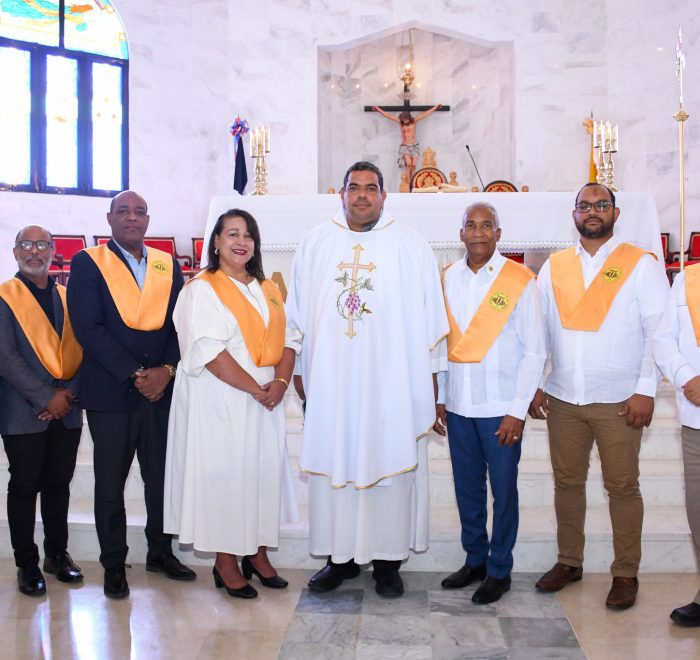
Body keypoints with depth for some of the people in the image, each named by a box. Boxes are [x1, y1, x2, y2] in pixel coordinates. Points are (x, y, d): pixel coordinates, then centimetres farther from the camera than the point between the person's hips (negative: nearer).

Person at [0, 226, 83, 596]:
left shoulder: (68, 298, 10)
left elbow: (83, 351, 7)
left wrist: (69, 392, -9)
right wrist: (47, 398, -15)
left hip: (67, 412, 4)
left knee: (59, 485, 12)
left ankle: (57, 554, 26)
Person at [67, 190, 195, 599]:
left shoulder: (168, 266, 10)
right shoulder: (88, 264, -1)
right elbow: (88, 328, -10)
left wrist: (166, 370, -10)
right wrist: (135, 374, -15)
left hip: (161, 390, 3)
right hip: (110, 393, -3)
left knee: (163, 477, 10)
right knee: (110, 484, 7)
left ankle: (161, 551, 28)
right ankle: (114, 565, 21)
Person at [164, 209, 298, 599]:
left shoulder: (269, 290, 15)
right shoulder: (202, 289, -4)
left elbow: (288, 338, 9)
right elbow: (208, 350, -15)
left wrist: (280, 381, -9)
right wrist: (255, 389, -16)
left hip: (266, 401, 6)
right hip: (221, 401, -6)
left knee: (265, 471, 7)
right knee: (223, 473, -1)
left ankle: (257, 552, 21)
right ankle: (225, 561, 11)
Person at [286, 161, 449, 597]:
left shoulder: (412, 247, 3)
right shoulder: (315, 245, 9)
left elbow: (429, 322, 4)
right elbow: (298, 318, 13)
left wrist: (431, 385, 2)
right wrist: (301, 374, 9)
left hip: (392, 385, -1)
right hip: (331, 385, 2)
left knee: (390, 465, 3)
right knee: (333, 465, 6)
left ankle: (388, 560, 16)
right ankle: (340, 556, 20)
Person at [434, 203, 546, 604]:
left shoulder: (520, 281, -6)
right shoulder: (449, 279, 7)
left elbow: (535, 351, -6)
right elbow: (444, 343, 11)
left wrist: (517, 410, -10)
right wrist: (439, 398, 8)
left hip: (501, 407, -4)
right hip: (458, 405, 4)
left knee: (503, 490, 6)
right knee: (467, 487, 13)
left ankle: (499, 570, 21)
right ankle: (475, 560, 29)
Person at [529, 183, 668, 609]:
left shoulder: (641, 265, -1)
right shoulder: (553, 268, 9)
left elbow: (658, 330, -5)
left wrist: (645, 390, -11)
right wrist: (536, 385, 4)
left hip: (618, 400, -3)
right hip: (562, 397, 3)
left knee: (622, 487, 4)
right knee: (567, 481, 11)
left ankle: (626, 574, 18)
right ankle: (569, 562, 26)